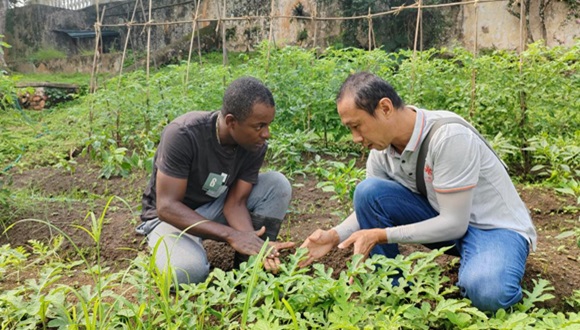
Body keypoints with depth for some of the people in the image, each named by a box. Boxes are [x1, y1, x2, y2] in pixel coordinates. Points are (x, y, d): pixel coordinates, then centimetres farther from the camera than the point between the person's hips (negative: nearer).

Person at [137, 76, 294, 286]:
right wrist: (231, 235, -38)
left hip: (215, 207, 5)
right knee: (186, 271, -36)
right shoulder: (183, 134, -30)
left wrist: (255, 242, -34)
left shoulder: (255, 145, -16)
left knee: (278, 184, -17)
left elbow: (235, 202, -13)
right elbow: (167, 206, -30)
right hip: (172, 216, -4)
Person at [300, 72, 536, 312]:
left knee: (486, 292, -38)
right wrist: (335, 236, -16)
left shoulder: (449, 135, -29)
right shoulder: (381, 148, -9)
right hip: (443, 218, 6)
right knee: (368, 191, -15)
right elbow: (369, 207, 3)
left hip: (496, 226, -6)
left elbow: (455, 224, -27)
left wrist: (381, 235, -26)